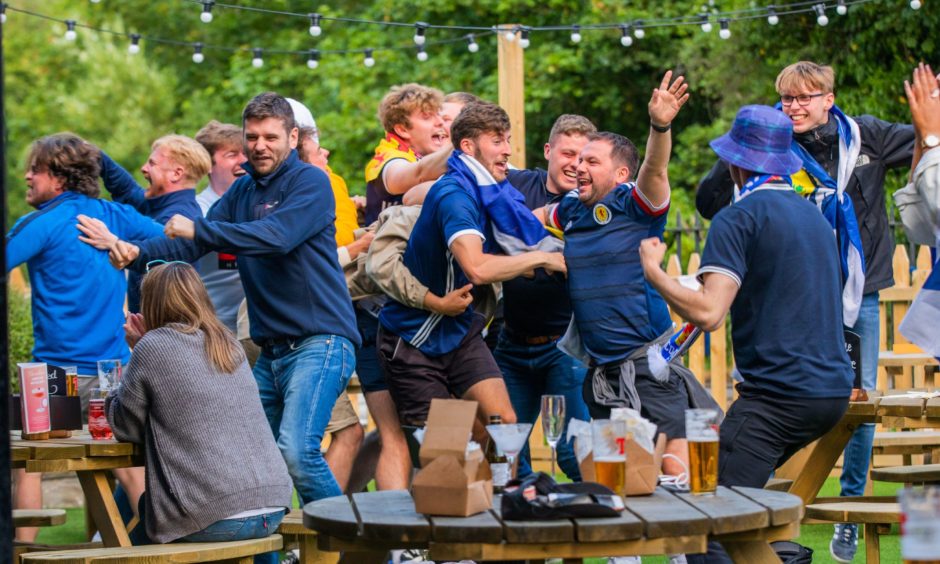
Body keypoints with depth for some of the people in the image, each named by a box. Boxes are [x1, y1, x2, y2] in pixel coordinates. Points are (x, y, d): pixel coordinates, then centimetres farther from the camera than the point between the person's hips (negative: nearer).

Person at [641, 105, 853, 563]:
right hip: (833, 388, 9)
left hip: (778, 394, -8)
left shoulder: (738, 219, -8)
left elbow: (708, 313, -18)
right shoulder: (815, 215, 17)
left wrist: (652, 270, -4)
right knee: (749, 485, 24)